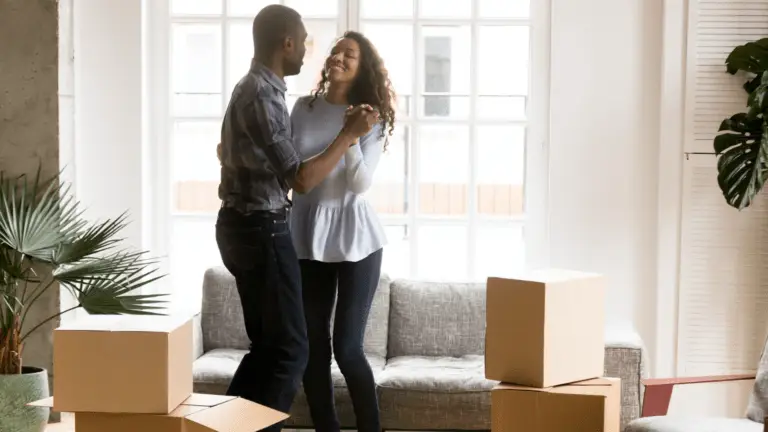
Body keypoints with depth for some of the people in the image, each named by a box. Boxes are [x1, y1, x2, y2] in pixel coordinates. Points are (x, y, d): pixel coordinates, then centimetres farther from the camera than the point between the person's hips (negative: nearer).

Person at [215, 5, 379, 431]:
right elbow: (301, 180, -22)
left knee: (266, 343, 15)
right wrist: (350, 133, -14)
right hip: (262, 229, -10)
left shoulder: (252, 88, 13)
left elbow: (224, 150, 30)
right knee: (289, 347, -4)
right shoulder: (262, 97, -20)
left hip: (242, 224, 10)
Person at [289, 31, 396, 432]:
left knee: (347, 347, -5)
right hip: (307, 233, 4)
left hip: (353, 236, -3)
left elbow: (360, 183, -14)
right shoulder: (304, 108, 5)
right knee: (310, 345, 5)